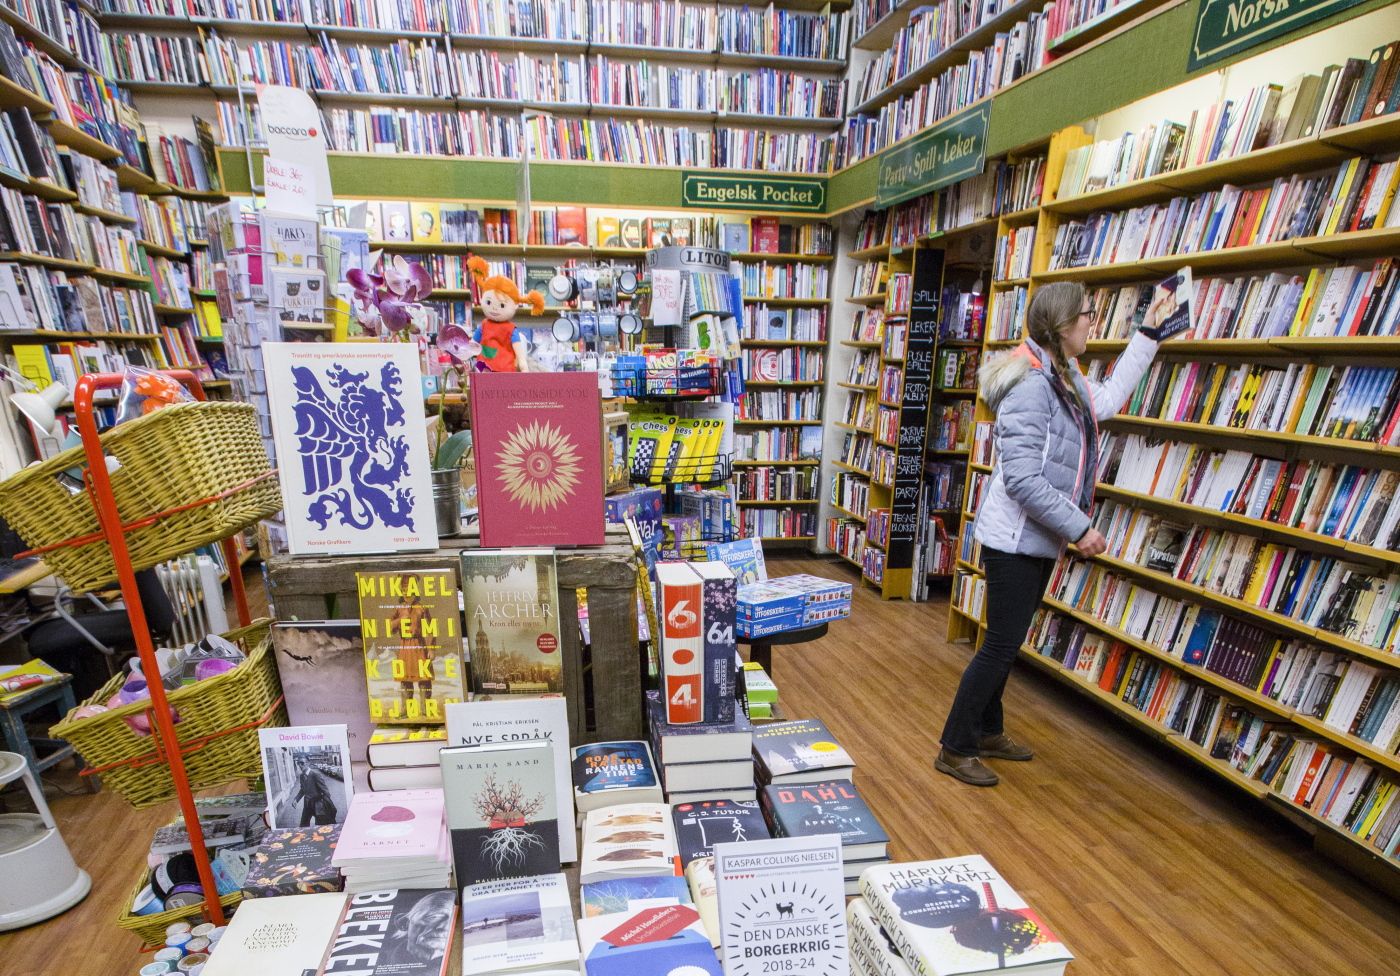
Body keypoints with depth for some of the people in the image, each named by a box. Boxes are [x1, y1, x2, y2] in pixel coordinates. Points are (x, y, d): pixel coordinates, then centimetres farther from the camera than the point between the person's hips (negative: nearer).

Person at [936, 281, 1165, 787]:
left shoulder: (1062, 378, 9)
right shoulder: (1030, 384, -21)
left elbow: (1107, 400, 31)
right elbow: (1022, 479, -26)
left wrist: (1148, 334, 35)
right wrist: (1079, 528, -19)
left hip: (1037, 540, 10)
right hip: (1014, 540, -10)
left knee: (1007, 642, 19)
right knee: (1001, 646, -2)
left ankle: (987, 732, 36)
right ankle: (955, 750, 14)